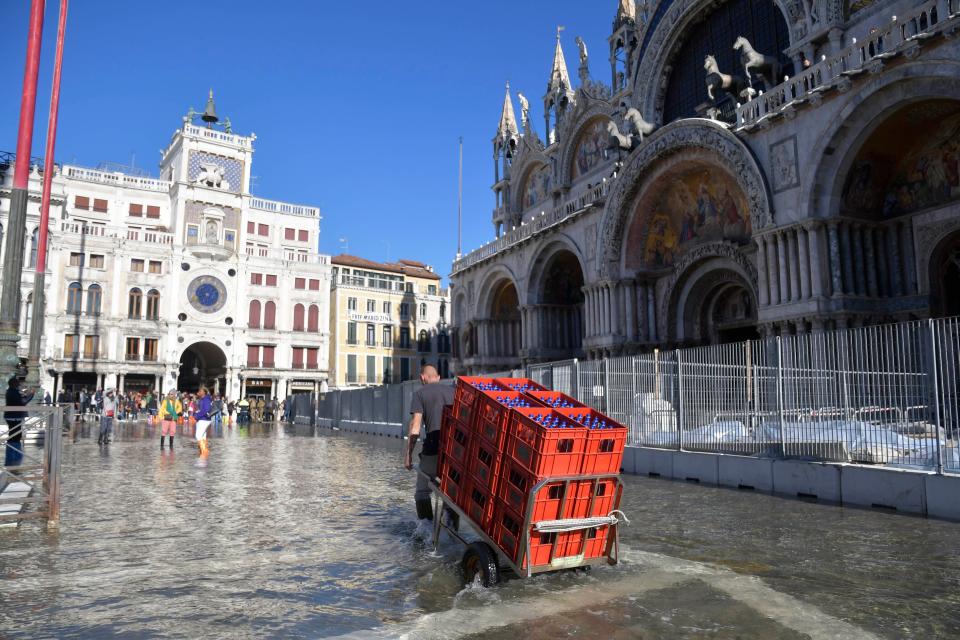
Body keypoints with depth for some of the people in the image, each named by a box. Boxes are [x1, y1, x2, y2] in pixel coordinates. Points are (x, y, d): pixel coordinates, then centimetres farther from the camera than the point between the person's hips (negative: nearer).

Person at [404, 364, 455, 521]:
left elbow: (415, 427, -4)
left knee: (423, 491, 9)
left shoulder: (420, 393, 5)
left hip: (433, 449, -4)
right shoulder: (453, 391, 16)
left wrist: (408, 454, -2)